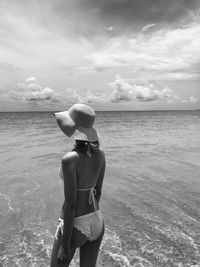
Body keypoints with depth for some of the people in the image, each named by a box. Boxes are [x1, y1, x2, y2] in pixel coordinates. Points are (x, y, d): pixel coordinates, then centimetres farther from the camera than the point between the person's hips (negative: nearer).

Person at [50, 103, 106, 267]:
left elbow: (70, 204, -22)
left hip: (75, 225, -6)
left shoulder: (70, 159, -25)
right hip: (97, 222, 7)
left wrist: (65, 246, -12)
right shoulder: (100, 153, -3)